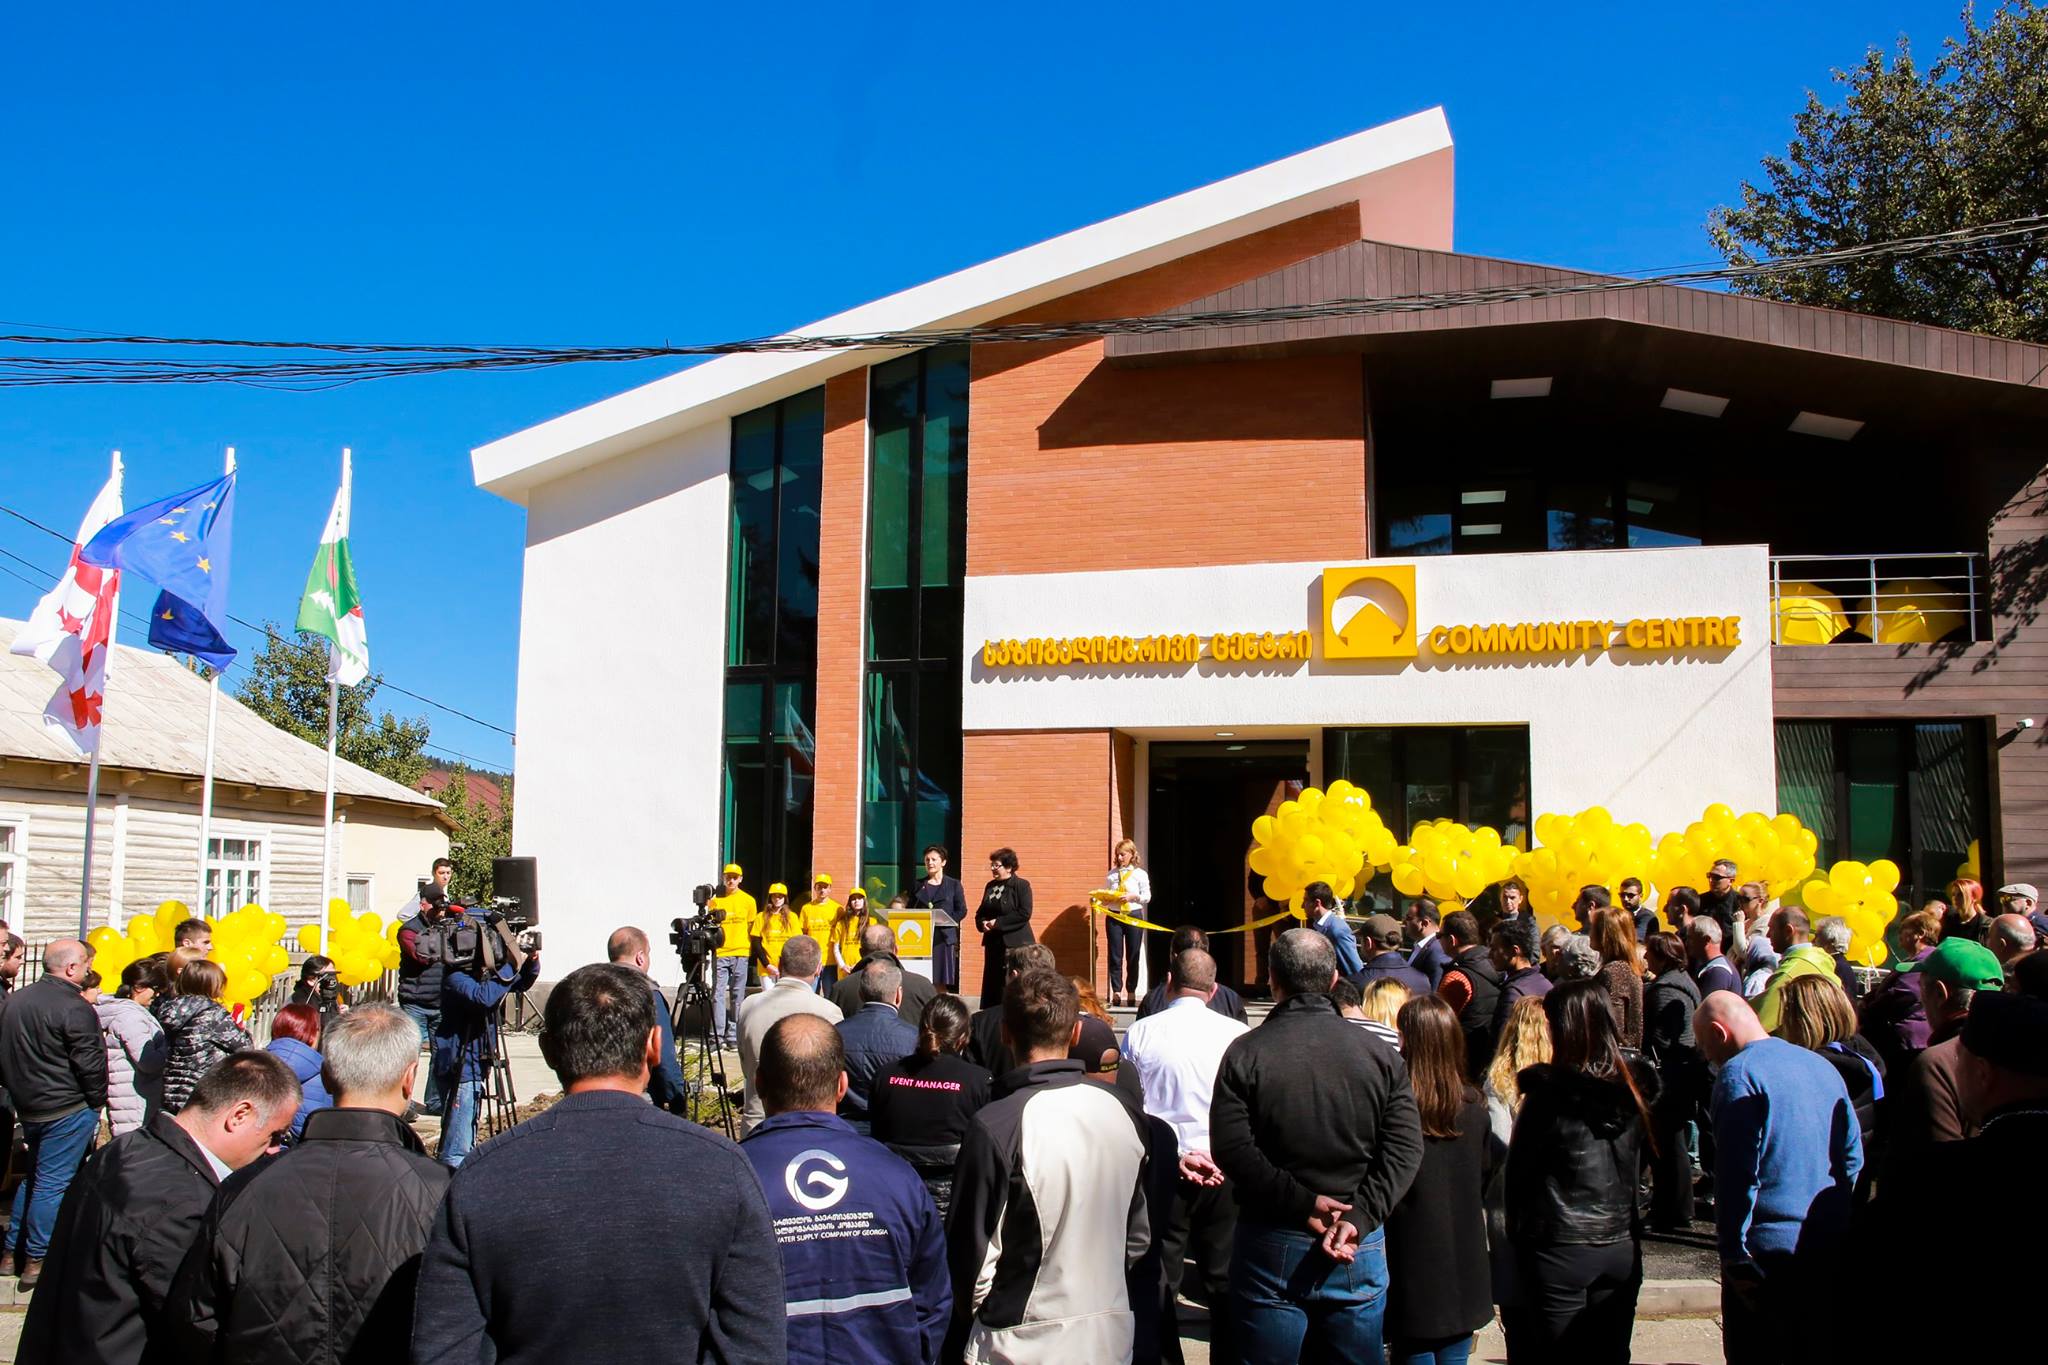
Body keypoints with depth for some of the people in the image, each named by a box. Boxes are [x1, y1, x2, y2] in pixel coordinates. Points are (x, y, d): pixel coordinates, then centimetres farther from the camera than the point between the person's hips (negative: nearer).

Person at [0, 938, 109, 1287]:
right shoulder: (73, 1007, -19)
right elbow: (89, 1062, -18)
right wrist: (97, 1101, -4)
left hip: (28, 1107, 8)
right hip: (68, 1109, -8)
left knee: (33, 1177, 20)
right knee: (53, 1183, -1)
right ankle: (36, 1262, 3)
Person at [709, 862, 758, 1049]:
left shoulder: (748, 901, 6)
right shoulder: (716, 900, 6)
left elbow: (752, 928, 10)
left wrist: (749, 948, 3)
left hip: (740, 954, 0)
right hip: (720, 952, 0)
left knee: (737, 995, 3)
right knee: (718, 994, -4)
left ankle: (733, 1036, 8)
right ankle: (717, 1036, -2)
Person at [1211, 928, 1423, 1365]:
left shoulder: (1245, 1053, -6)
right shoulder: (1380, 1054, 0)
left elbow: (1231, 1150, -15)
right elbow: (1405, 1149, -8)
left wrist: (1301, 1203, -14)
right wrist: (1358, 1217, -14)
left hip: (1271, 1246, -2)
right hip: (1360, 1249, 2)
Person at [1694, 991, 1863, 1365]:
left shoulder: (1738, 1074, -12)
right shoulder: (1822, 1066, 10)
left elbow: (1738, 1174, -16)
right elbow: (1853, 1156, 14)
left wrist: (1734, 1255, -11)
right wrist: (1840, 1221, 19)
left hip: (1770, 1253, -7)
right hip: (1834, 1250, 7)